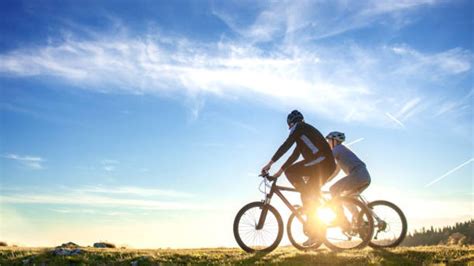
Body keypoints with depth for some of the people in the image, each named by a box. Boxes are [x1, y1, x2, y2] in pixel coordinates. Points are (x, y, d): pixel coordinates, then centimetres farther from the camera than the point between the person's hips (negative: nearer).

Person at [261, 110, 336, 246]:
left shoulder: (299, 127, 3)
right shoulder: (304, 134, 31)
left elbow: (286, 146, -8)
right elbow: (295, 155, 30)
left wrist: (270, 163, -8)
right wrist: (280, 171, 29)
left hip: (321, 161, -9)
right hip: (327, 165, 9)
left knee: (290, 172, -12)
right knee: (309, 196, 12)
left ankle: (308, 200, -7)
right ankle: (313, 233, 12)